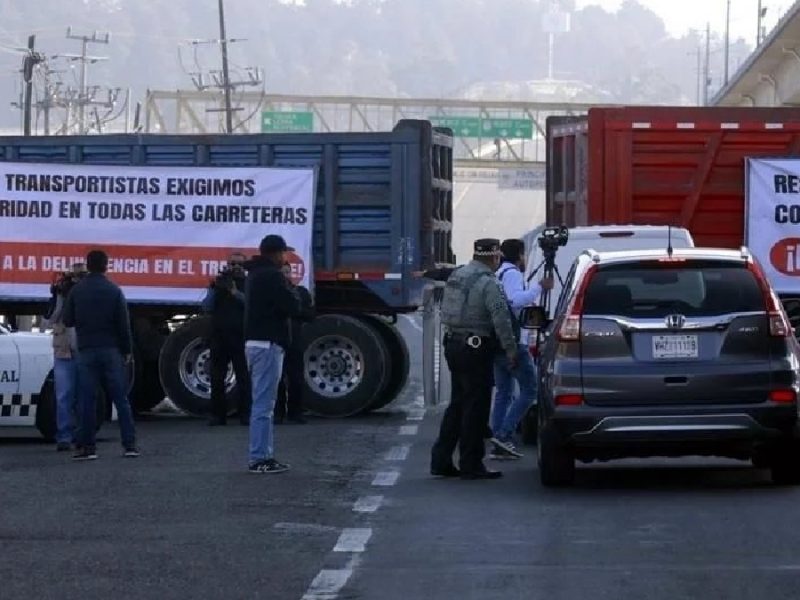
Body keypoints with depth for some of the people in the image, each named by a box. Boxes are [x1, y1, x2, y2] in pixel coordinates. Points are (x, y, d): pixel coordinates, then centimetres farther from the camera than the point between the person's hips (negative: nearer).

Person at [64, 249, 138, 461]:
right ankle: (129, 445, -2)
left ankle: (87, 446, -3)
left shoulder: (76, 291, 1)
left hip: (86, 351, 0)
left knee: (87, 400, 1)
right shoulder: (114, 291, -2)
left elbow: (68, 321, 4)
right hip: (111, 350, 0)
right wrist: (126, 350, 5)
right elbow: (123, 324, -3)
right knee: (120, 399, 3)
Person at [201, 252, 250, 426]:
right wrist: (214, 289, -8)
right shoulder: (218, 283, 14)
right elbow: (207, 307, 5)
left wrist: (235, 292, -21)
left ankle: (245, 414, -2)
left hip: (241, 338, -3)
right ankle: (217, 414, 6)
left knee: (244, 378, -5)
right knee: (217, 379, 2)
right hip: (219, 336, 3)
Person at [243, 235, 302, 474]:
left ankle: (261, 456, 15)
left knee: (262, 403, 13)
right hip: (268, 344, -10)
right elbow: (293, 307, -17)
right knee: (263, 404, -10)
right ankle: (259, 458, -11)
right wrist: (292, 291, 2)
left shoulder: (255, 274, 18)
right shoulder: (272, 276, -14)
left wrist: (286, 293, 11)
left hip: (254, 343, 10)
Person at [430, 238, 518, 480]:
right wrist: (511, 350, -14)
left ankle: (441, 460, 15)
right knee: (476, 406, -2)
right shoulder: (488, 283, -15)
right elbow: (501, 319, -19)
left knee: (457, 404, 15)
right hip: (476, 349, -9)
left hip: (452, 344, 9)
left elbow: (447, 312, 17)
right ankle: (471, 465, 0)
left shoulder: (456, 276, 11)